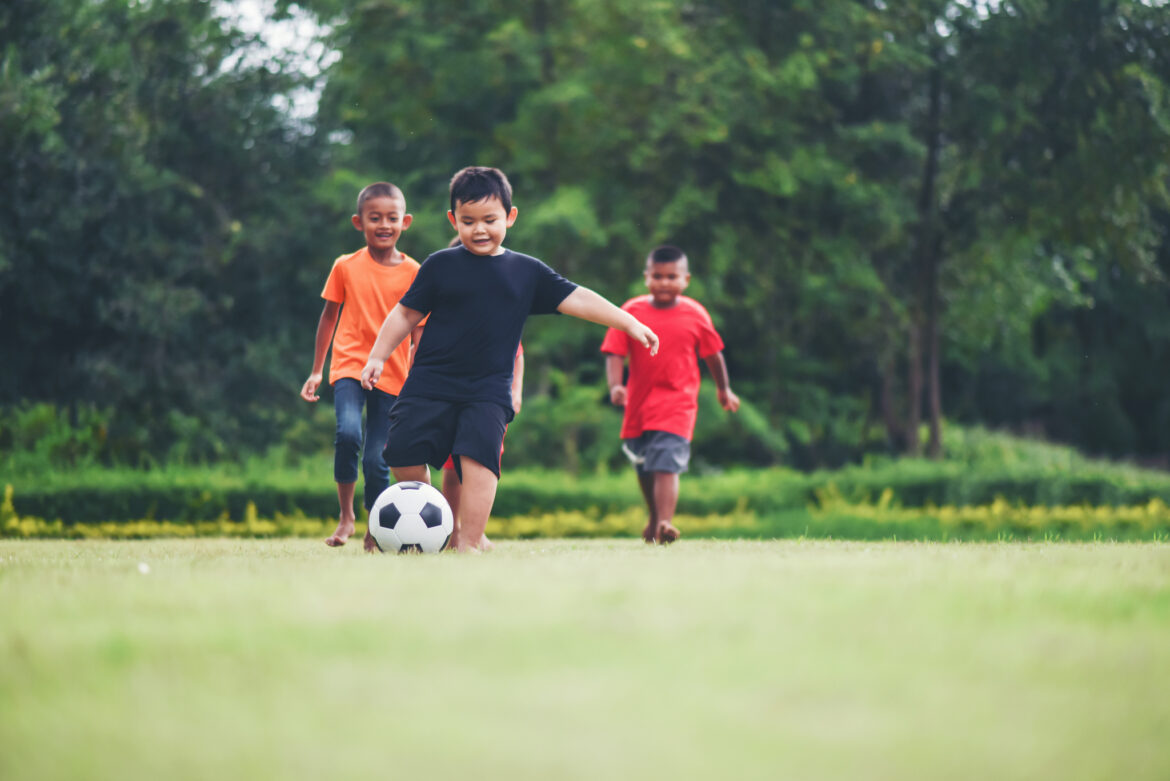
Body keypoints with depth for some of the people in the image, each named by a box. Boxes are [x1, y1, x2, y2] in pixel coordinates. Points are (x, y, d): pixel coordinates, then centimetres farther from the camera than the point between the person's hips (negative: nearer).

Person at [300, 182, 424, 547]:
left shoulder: (413, 273, 1)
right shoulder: (346, 267, 1)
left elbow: (419, 331, 5)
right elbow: (329, 316, 11)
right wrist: (316, 370, 13)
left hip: (392, 376, 1)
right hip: (350, 366, -1)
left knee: (376, 461, -4)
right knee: (348, 433, -27)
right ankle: (345, 515, -7)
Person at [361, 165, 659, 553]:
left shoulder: (527, 272, 7)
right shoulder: (440, 266, 3)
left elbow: (575, 299, 7)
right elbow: (405, 314, 9)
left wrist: (629, 322, 1)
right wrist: (377, 356, 4)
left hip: (488, 389, 0)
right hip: (431, 381, 0)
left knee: (478, 456, -19)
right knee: (403, 452, -9)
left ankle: (469, 542, -17)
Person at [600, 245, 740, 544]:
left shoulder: (695, 315, -2)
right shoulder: (631, 312, -3)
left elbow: (713, 354, 12)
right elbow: (615, 353, -7)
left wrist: (724, 390, 22)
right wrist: (615, 386, -24)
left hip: (677, 404, -3)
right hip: (639, 403, 3)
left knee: (666, 464, -21)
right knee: (644, 468, 19)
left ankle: (665, 524, -30)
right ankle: (654, 518, 41)